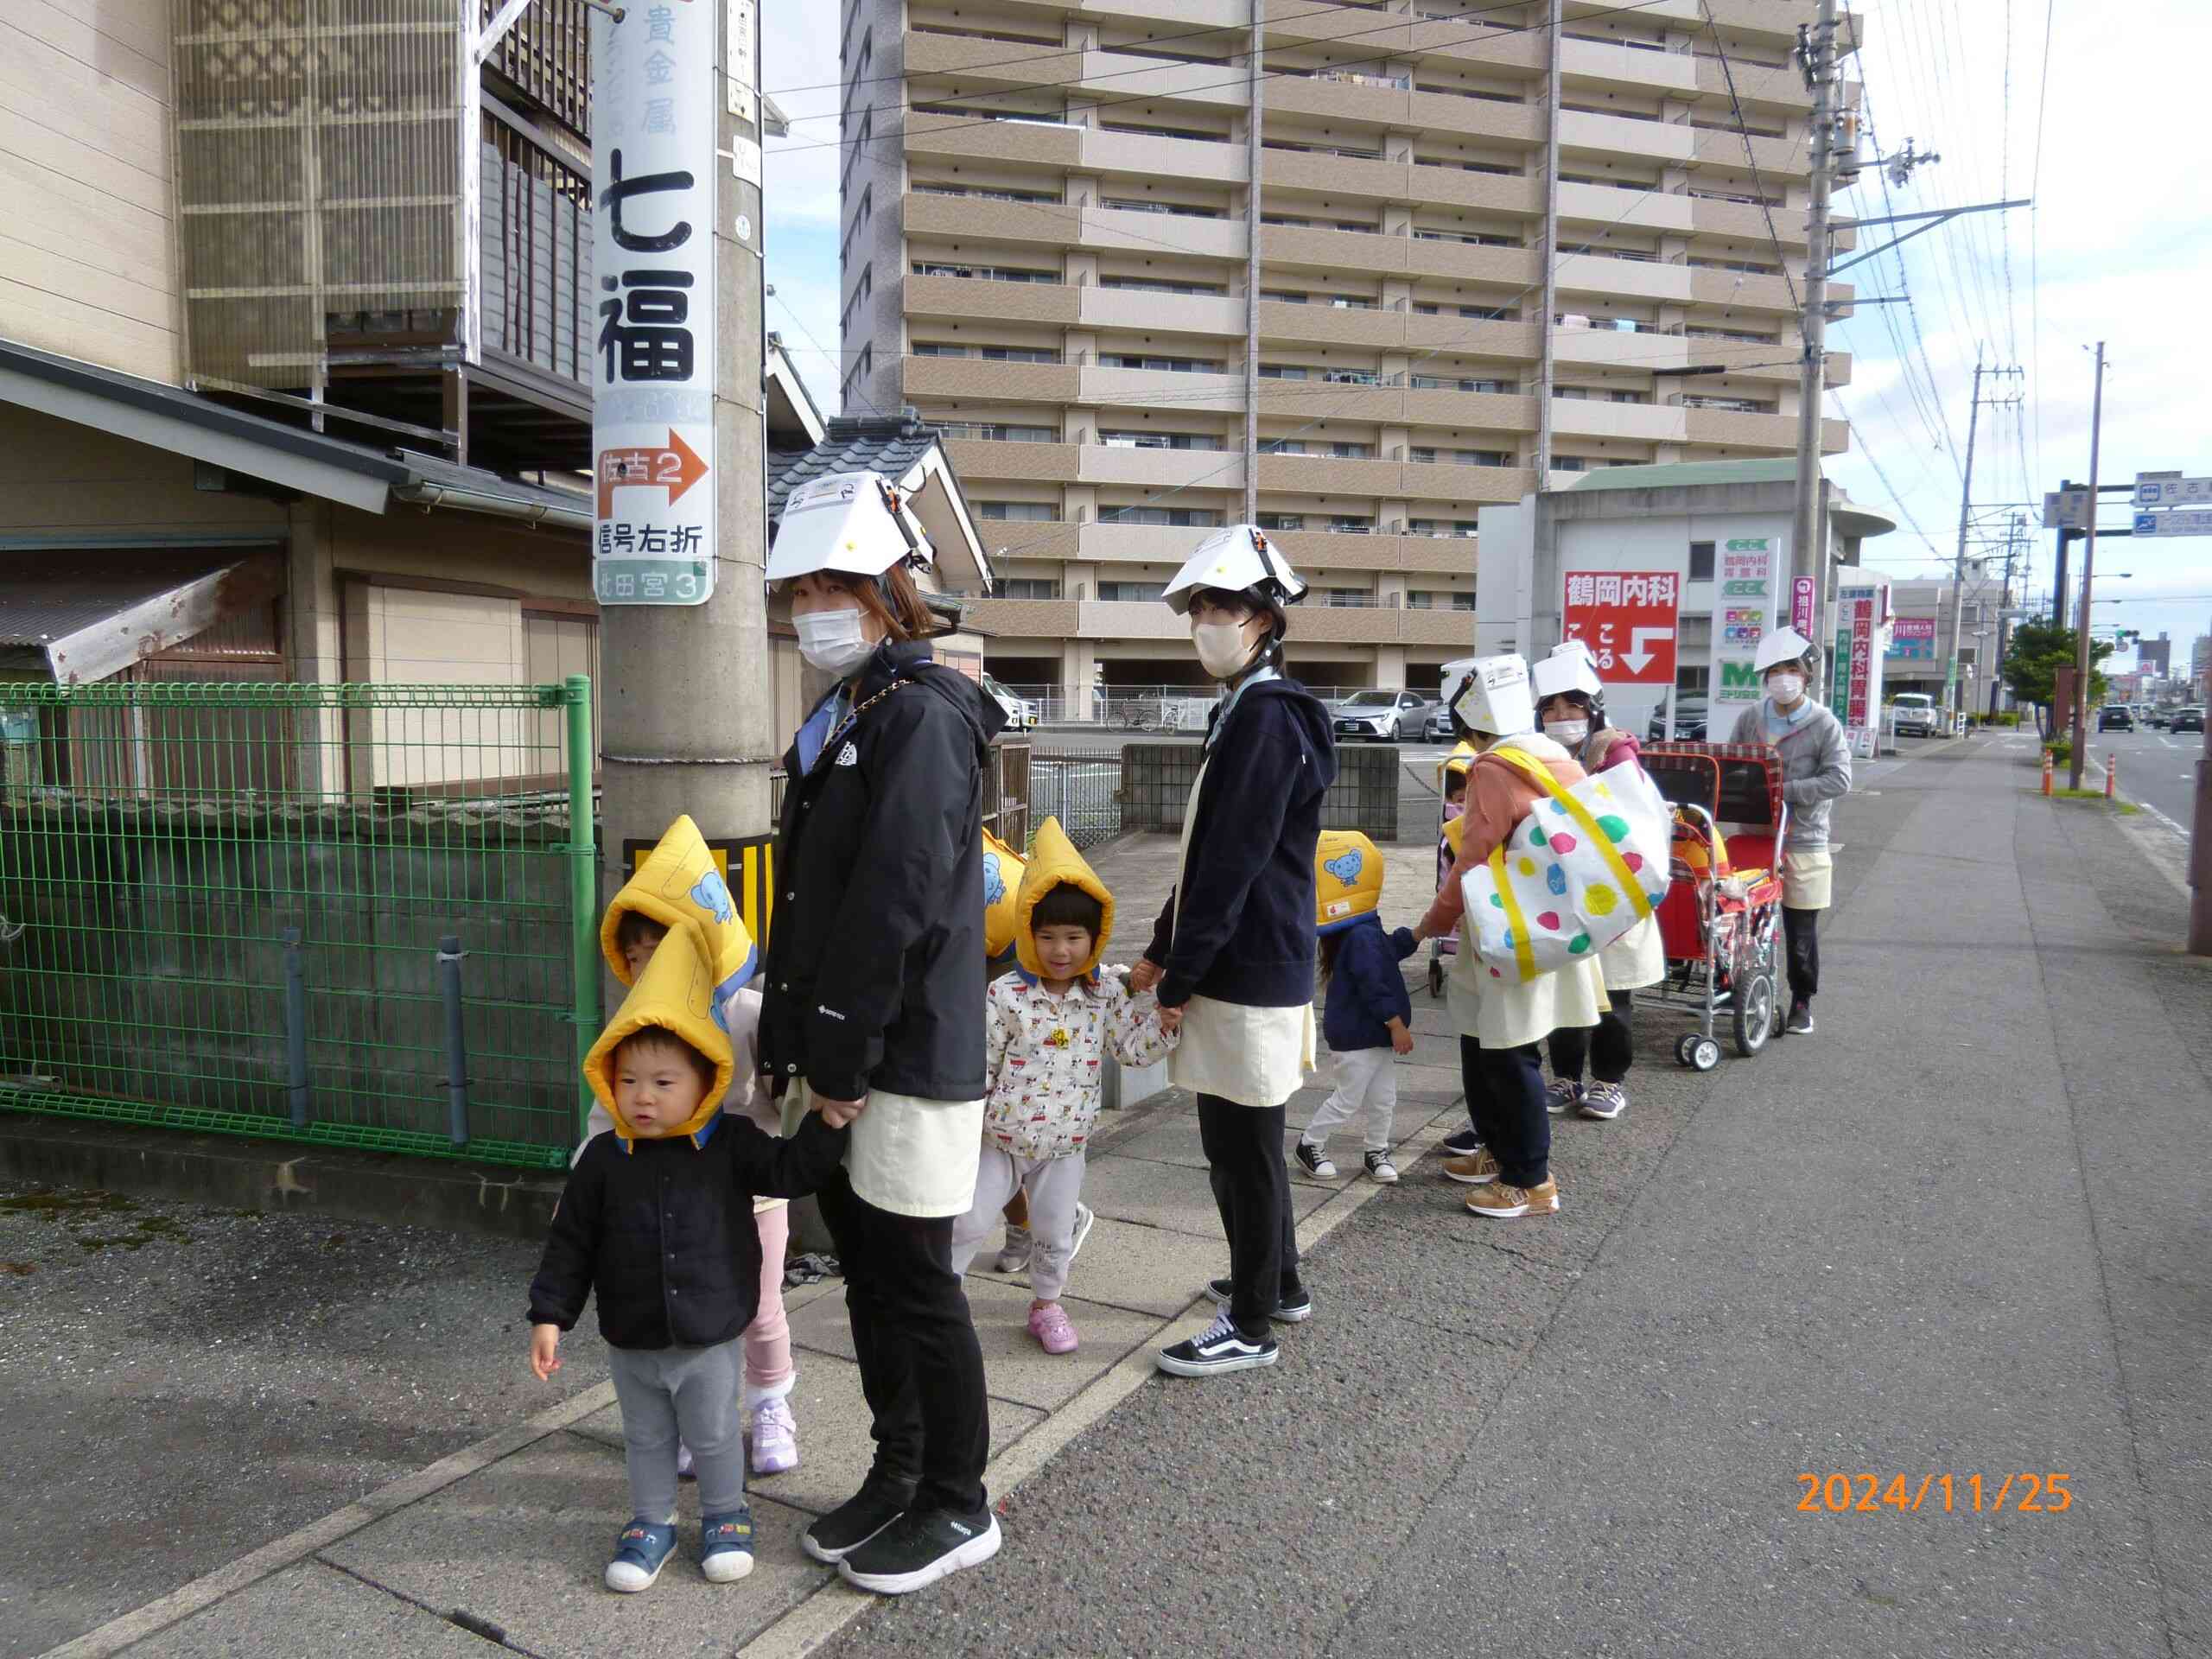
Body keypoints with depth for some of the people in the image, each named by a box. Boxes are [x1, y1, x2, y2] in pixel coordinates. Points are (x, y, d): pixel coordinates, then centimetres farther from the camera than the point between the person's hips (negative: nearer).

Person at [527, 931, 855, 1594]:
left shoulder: (731, 1143, -13)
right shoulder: (604, 1159, -10)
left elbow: (789, 1171, -11)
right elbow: (571, 1242, -3)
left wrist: (828, 1122, -25)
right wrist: (549, 1315, -4)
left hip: (710, 1339, -1)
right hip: (632, 1343, 2)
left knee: (714, 1437, 15)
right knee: (646, 1440, 20)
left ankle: (725, 1515, 38)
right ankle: (652, 1522, 40)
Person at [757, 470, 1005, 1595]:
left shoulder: (923, 713, -14)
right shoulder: (839, 720, 16)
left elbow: (895, 903, -21)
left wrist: (838, 1053, -17)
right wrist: (793, 1042, 12)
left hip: (910, 1054, -9)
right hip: (844, 1057, 9)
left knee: (916, 1280, 3)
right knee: (866, 1270, 17)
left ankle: (957, 1506, 20)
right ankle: (898, 1473, 34)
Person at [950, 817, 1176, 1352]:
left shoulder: (1106, 995, -5)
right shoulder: (1006, 995, -14)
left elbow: (1136, 1048, -3)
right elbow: (979, 1062, -10)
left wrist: (1161, 1006, -17)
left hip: (1063, 1146, 2)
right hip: (1000, 1138, -2)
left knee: (1055, 1234, 12)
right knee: (969, 1222, 4)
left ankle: (1047, 1305, 34)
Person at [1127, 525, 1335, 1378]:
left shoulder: (1267, 716, -17)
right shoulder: (1242, 712, 15)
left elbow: (1233, 865, -20)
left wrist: (1179, 980, -15)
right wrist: (1162, 951, 18)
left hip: (1249, 978, -10)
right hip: (1244, 968, 10)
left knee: (1243, 1146, 2)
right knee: (1240, 1140, 20)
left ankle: (1251, 1325, 16)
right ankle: (1277, 1282, 37)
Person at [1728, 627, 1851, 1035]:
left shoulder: (1825, 725, -5)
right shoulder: (1749, 720, 6)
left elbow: (1839, 780, -13)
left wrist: (1782, 790, -21)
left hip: (1803, 842, -3)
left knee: (1801, 931, 6)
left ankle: (1802, 1002, 20)